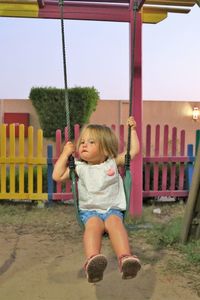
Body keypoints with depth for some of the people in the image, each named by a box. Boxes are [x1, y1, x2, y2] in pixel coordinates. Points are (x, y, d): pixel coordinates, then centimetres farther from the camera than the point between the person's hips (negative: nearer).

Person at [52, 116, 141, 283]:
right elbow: (57, 176, 6)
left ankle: (126, 258, -49)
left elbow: (134, 150, 11)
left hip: (113, 209, 0)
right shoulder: (80, 167, 11)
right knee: (94, 224, -34)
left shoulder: (113, 162, 10)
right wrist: (65, 153, 7)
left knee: (115, 222, -33)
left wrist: (132, 129, 14)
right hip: (90, 211, 0)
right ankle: (92, 260, -54)